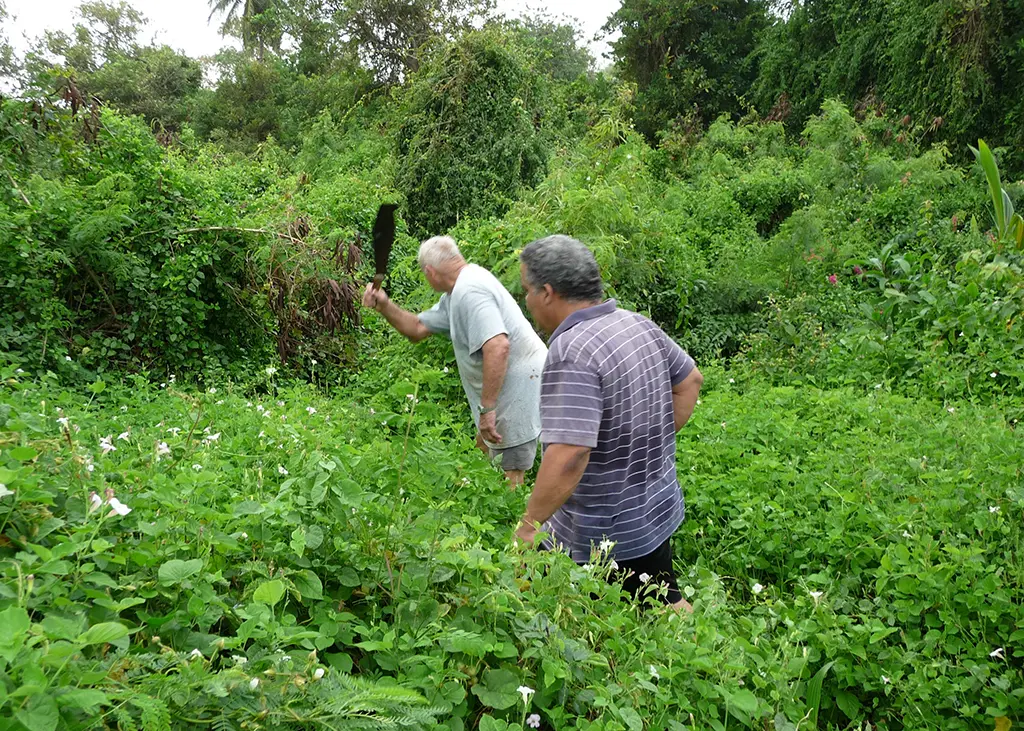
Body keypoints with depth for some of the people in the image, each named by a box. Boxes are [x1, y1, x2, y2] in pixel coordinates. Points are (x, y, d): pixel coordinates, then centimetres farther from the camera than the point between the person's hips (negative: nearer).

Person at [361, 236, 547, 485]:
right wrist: (385, 306, 4)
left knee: (508, 479, -6)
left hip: (519, 387, -11)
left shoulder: (469, 291, -21)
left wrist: (487, 408, -31)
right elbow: (418, 329, 19)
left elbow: (498, 346, -33)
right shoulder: (455, 293, 14)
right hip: (507, 388, 11)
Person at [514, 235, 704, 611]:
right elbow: (690, 380, 14)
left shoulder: (571, 352, -27)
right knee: (666, 603, 25)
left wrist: (528, 526, -23)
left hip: (606, 536, -8)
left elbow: (568, 455, -33)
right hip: (659, 507, 8)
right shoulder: (638, 324, 0)